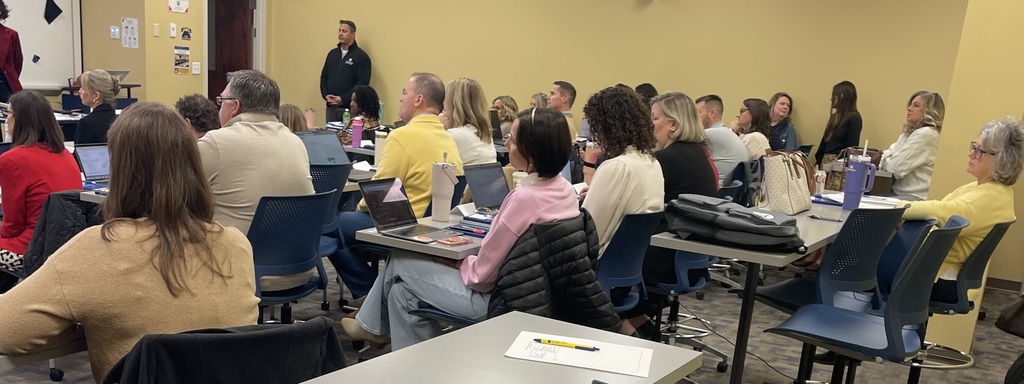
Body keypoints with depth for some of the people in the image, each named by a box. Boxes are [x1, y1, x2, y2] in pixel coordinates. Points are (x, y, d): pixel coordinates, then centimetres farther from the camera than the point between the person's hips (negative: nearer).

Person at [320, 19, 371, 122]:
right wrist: (326, 95, 1)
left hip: (350, 108, -6)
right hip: (331, 107, 6)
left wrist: (343, 99, -15)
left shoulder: (361, 56, -4)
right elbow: (323, 77, 19)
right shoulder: (332, 54, 16)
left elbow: (362, 83, -12)